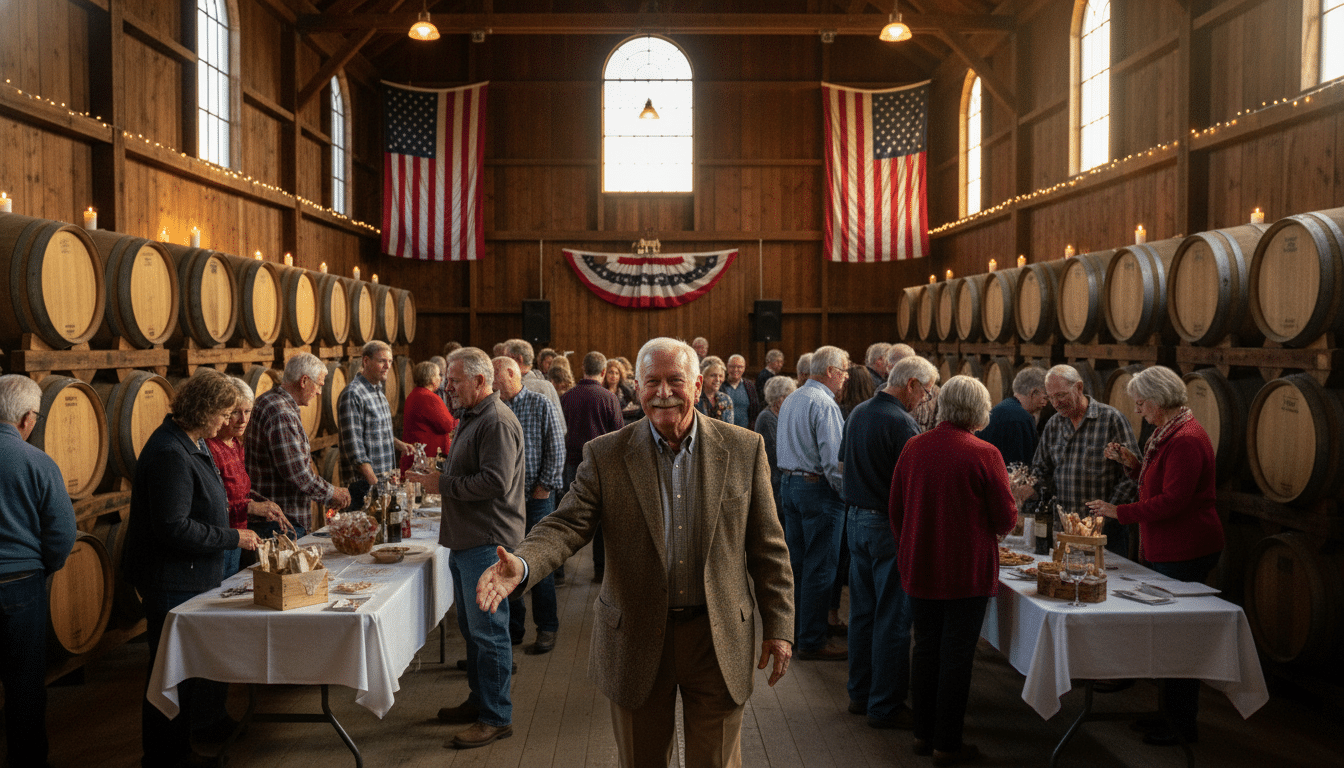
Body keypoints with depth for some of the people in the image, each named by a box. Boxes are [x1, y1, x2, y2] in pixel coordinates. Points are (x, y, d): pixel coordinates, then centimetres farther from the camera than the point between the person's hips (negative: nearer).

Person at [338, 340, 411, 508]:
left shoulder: (378, 390, 14)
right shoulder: (352, 395, -15)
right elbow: (354, 448, -20)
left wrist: (397, 443, 10)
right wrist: (375, 483, -23)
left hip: (384, 476, 9)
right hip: (363, 482, -9)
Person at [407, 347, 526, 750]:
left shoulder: (497, 422, -16)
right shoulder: (470, 418, 18)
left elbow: (495, 482, -25)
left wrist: (444, 485, -16)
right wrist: (436, 477, 11)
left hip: (487, 542, -11)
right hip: (465, 540, 11)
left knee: (487, 629, -4)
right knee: (471, 626, 18)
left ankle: (496, 716, 5)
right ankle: (479, 699, 31)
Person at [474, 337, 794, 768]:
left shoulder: (743, 449, -2)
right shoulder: (606, 456, -3)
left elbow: (767, 547, 1)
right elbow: (567, 525, -10)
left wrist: (778, 626, 0)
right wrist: (521, 564, -30)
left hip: (718, 642, 0)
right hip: (636, 642, 0)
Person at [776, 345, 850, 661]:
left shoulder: (791, 399, 13)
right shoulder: (824, 404, -17)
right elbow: (832, 458, -20)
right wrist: (847, 493, -12)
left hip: (788, 483, 9)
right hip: (818, 489, -9)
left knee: (796, 560, 16)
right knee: (820, 566, -3)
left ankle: (794, 625, 26)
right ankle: (812, 641, 2)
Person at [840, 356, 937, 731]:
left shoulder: (858, 412, 7)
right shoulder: (902, 424, -20)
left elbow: (844, 461, 19)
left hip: (856, 518, 9)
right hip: (888, 525, -9)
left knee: (862, 611, 16)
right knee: (892, 617, 1)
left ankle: (860, 693, 25)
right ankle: (885, 706, 8)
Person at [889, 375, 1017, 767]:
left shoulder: (912, 448, -2)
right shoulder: (984, 454, -16)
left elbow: (895, 510, 6)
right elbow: (1005, 520, -10)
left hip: (919, 569, 5)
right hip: (967, 572, -4)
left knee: (925, 649, 17)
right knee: (956, 654, 7)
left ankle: (924, 734, 28)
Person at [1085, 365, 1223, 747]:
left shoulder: (1186, 440, -20)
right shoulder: (1168, 433, 13)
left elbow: (1173, 500, -24)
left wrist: (1120, 511, -19)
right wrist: (1131, 462, 6)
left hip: (1186, 553, -10)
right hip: (1169, 550, 10)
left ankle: (1184, 725, 10)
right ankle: (1170, 712, 28)